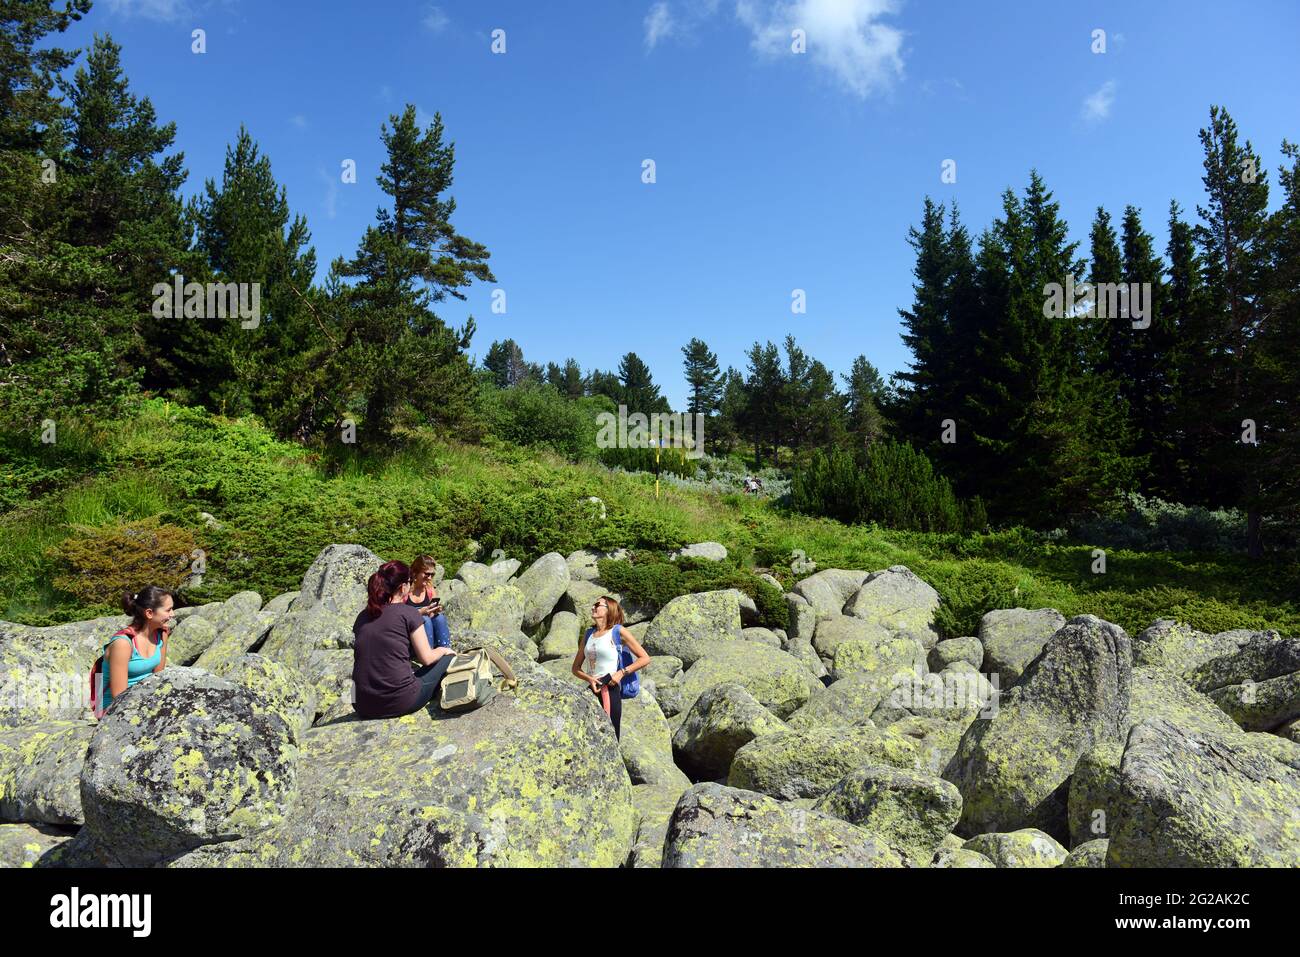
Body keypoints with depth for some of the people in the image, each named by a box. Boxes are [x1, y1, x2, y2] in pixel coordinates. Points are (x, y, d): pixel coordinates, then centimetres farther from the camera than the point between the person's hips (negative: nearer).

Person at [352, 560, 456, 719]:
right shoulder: (408, 613, -8)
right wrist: (443, 650, 17)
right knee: (448, 658, 14)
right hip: (400, 703, -7)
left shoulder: (362, 617, 8)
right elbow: (426, 658, -3)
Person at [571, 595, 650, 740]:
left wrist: (622, 673, -11)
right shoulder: (589, 634, 15)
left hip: (610, 691, -5)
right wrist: (589, 679, -4)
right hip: (590, 692, 5)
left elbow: (645, 658, -1)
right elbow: (576, 668, 17)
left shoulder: (618, 631, 0)